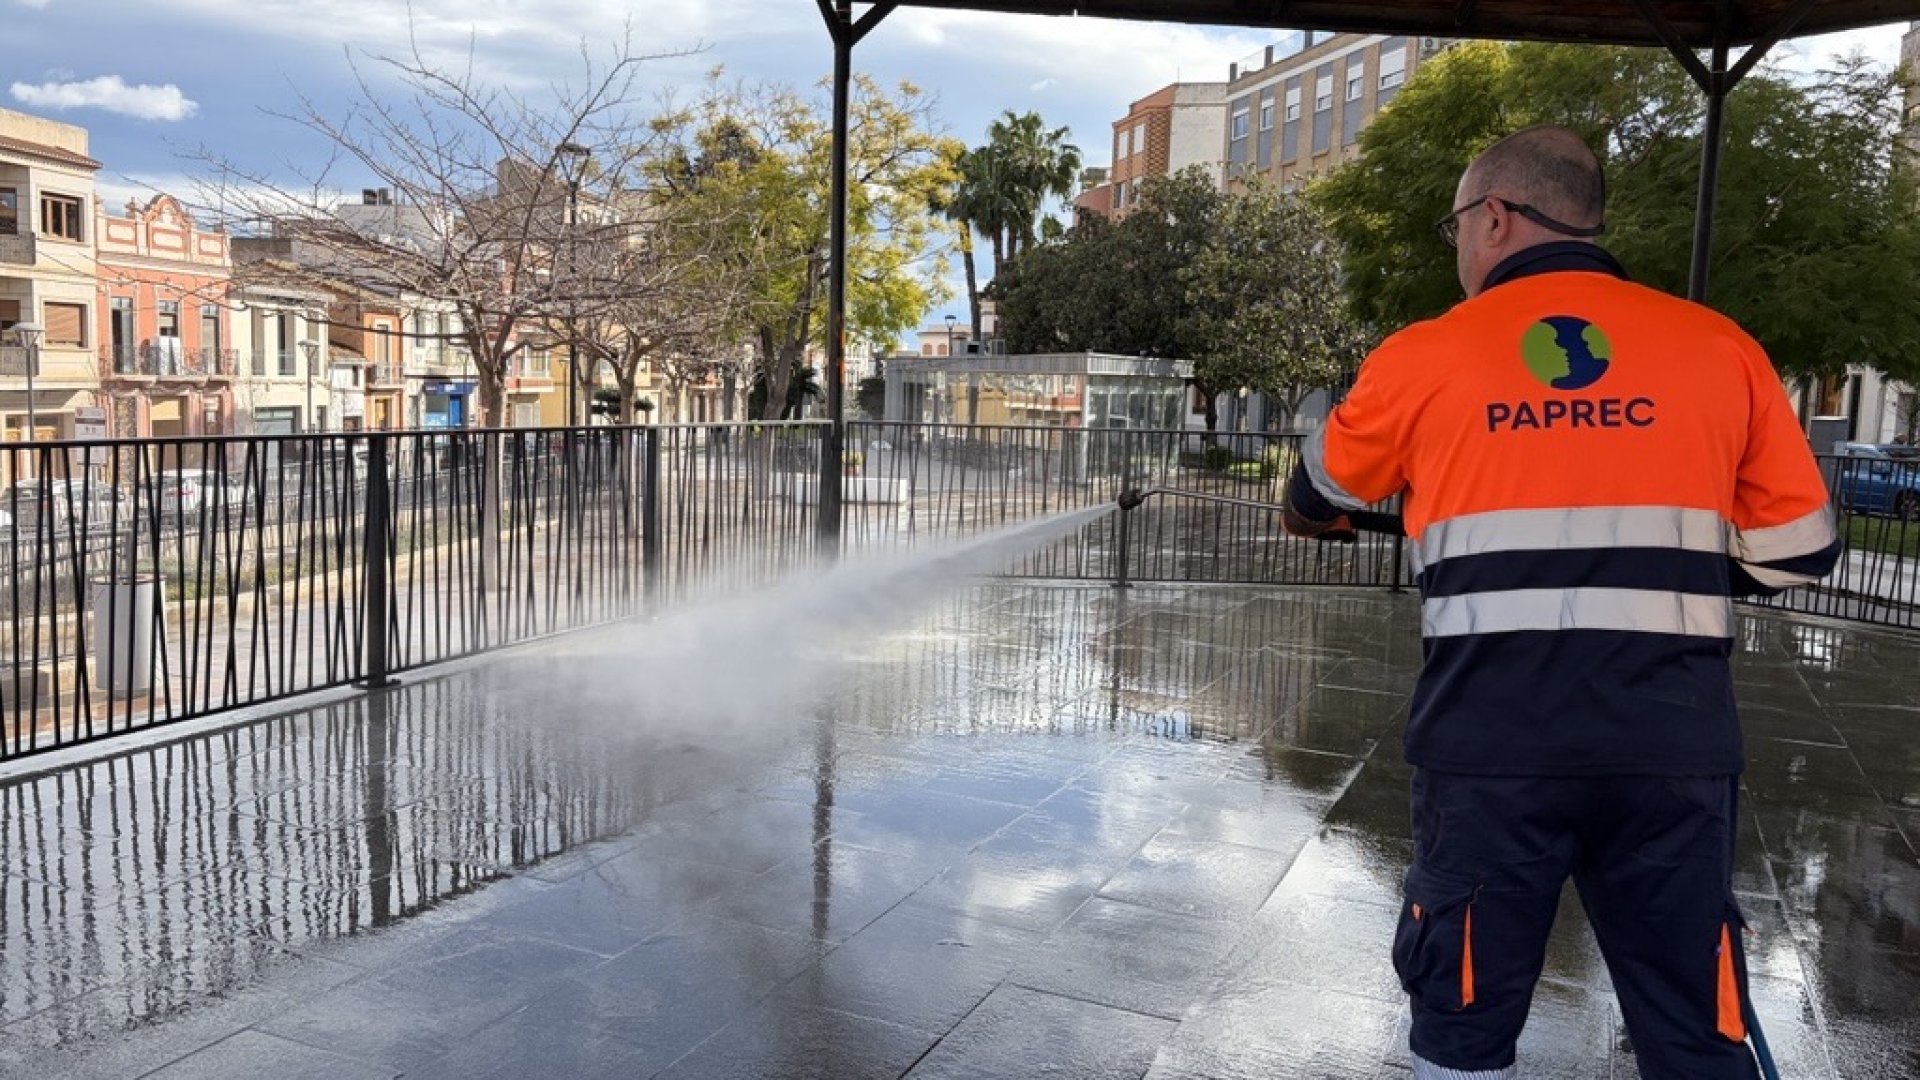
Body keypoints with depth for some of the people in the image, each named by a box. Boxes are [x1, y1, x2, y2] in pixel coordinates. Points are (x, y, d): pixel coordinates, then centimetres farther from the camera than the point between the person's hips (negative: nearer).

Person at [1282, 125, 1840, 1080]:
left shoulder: (1422, 358, 3)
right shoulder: (1720, 348, 6)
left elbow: (1313, 507, 19)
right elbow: (1796, 551, 10)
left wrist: (1317, 523, 42)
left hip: (1490, 741, -1)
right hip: (1673, 743, 2)